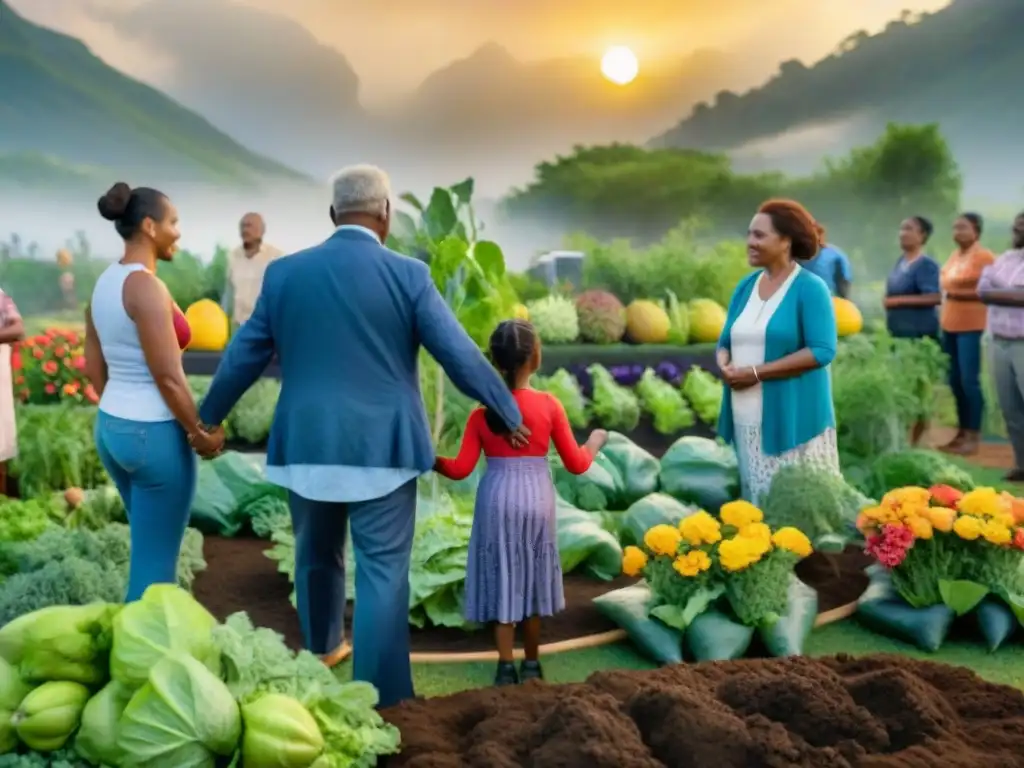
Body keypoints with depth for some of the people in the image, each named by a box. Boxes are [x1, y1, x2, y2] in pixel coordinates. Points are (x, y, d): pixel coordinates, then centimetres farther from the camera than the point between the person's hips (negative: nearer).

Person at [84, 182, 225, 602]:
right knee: (155, 562, 4)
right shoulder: (146, 287, -19)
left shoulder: (104, 283, 8)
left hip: (111, 427, 10)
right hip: (154, 432, -10)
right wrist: (200, 434, -9)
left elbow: (94, 368, 14)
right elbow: (168, 377, -20)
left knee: (151, 550, 23)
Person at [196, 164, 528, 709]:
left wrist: (208, 418, 22)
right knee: (382, 572, 1)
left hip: (305, 444, 4)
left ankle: (321, 648, 44)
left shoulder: (284, 273, 1)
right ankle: (381, 697, 4)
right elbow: (460, 355, -6)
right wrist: (509, 413, 7)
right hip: (381, 448, -4)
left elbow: (244, 355, 8)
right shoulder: (408, 275, -7)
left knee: (317, 556, 23)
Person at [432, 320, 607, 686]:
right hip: (536, 500, 0)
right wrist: (595, 441, 17)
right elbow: (576, 464, -2)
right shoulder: (549, 405, -7)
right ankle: (531, 663, 23)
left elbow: (461, 469, -5)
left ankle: (506, 666, 12)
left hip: (496, 500, 0)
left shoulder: (481, 412, -5)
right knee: (531, 578, 14)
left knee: (502, 578, 9)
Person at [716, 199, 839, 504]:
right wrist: (724, 364, -8)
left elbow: (822, 351, -16)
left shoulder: (810, 287, -7)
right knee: (754, 500, 10)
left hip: (792, 419, -6)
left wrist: (757, 373, -18)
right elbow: (726, 342, 17)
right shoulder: (746, 285, 12)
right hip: (746, 420, 6)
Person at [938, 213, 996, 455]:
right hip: (950, 326, 8)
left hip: (972, 327, -8)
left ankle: (974, 436, -2)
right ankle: (962, 432, 17)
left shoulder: (984, 256, -8)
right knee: (955, 380, 9)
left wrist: (961, 294, -18)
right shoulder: (954, 256, 17)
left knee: (969, 380, -8)